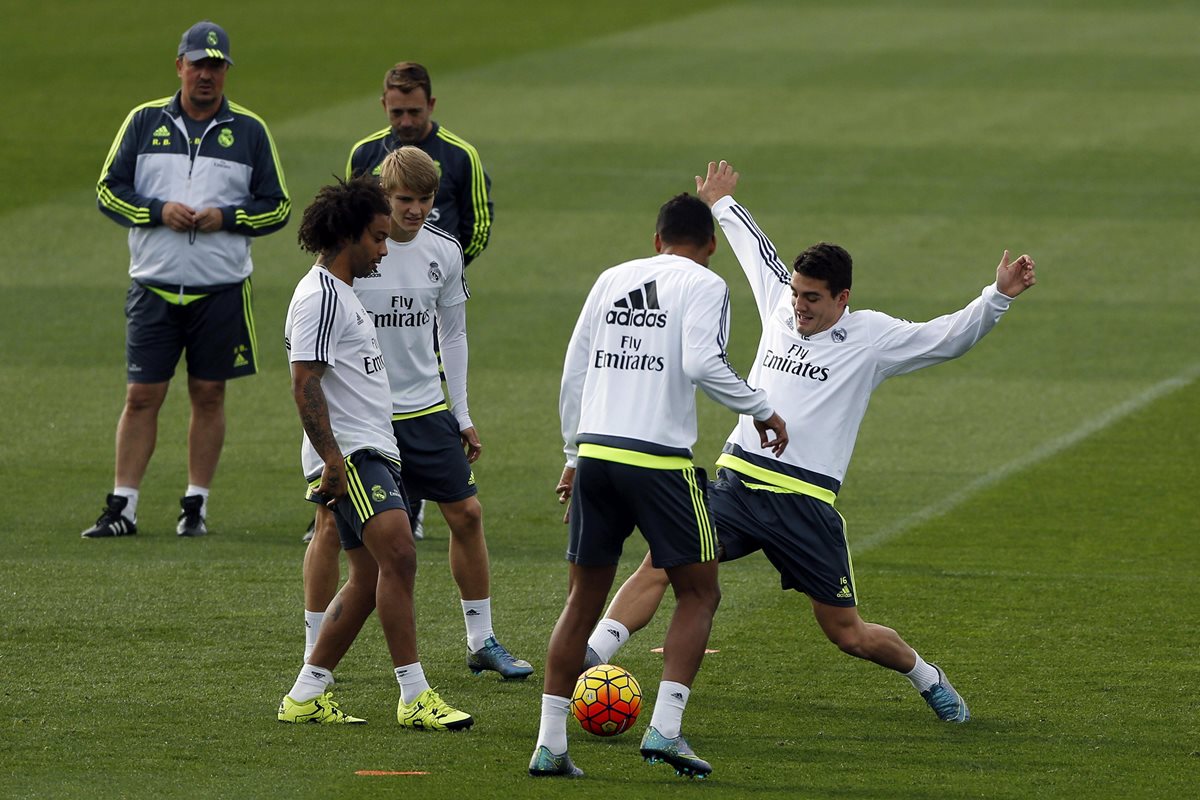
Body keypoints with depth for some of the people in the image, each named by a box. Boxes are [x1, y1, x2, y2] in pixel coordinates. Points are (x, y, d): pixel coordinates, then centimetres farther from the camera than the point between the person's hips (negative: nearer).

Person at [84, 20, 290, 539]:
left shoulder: (249, 131, 5)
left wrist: (226, 218, -10)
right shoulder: (145, 122, 6)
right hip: (153, 285, 0)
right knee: (141, 396, -2)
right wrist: (159, 211, -11)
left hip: (222, 289, 0)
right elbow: (108, 190, 5)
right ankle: (122, 508, 1)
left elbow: (277, 206, 7)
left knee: (209, 396, 4)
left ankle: (196, 506, 12)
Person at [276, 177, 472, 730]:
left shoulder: (341, 292, 21)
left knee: (369, 579, 9)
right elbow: (304, 385, -19)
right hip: (350, 457, -11)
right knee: (398, 555, -21)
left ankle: (306, 696, 15)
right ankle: (414, 698, -25)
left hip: (372, 453, 11)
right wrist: (333, 460, -23)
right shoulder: (320, 295, -12)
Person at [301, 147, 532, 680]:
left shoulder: (443, 252, 1)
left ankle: (482, 642, 17)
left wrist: (463, 417, 12)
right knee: (332, 525, -6)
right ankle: (315, 653, 6)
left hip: (425, 407, 4)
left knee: (466, 514, 4)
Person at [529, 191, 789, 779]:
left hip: (594, 452, 5)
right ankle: (665, 730, -6)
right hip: (658, 460, -5)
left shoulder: (612, 279, 18)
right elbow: (701, 364, -14)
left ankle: (549, 745, 7)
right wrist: (761, 409, -1)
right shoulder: (704, 285, 2)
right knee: (699, 593, 8)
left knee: (584, 599, 12)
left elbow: (573, 372, 17)